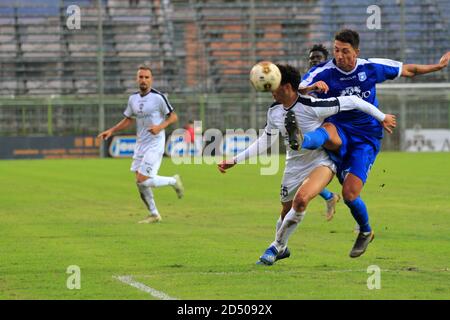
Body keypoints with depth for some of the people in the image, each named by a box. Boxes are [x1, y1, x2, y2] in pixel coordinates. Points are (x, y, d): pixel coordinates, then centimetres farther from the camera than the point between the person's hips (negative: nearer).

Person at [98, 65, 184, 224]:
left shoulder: (158, 97, -12)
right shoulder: (133, 98, 8)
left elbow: (173, 116, -7)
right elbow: (128, 120, 21)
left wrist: (160, 126, -23)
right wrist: (111, 130, 11)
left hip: (155, 144, -7)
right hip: (140, 144, 7)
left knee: (143, 180, -16)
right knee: (140, 183, 5)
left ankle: (174, 181, 8)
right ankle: (154, 215, 20)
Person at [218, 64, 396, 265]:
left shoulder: (312, 107, -26)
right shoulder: (274, 111, -5)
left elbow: (351, 101, -20)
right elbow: (264, 142, 10)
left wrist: (382, 117, -12)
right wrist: (234, 161, 6)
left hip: (321, 163, -6)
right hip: (295, 165, 6)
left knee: (301, 199, -29)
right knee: (286, 209, 15)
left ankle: (276, 247, -12)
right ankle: (281, 249, 44)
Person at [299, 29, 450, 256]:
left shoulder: (372, 68, -4)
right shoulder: (323, 73, -10)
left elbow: (407, 70, 13)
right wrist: (312, 88, -44)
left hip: (366, 138, -1)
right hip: (339, 131, 1)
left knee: (350, 194, -10)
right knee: (328, 130, -38)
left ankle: (365, 231, 17)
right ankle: (299, 142, -69)